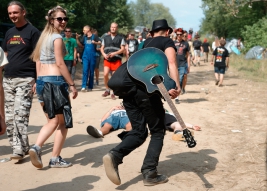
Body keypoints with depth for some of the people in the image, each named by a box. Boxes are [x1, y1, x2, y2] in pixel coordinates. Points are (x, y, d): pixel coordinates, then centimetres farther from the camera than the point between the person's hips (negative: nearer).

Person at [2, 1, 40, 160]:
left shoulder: (32, 31, -4)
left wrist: (38, 80, -14)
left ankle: (20, 149, -3)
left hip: (25, 80, -7)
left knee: (20, 116, -11)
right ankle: (20, 147, 14)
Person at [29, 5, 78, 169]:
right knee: (63, 121, 5)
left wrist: (39, 83, 18)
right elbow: (60, 63, -15)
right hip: (55, 81, -8)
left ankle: (37, 147, -3)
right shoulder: (57, 37, -8)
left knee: (53, 120, 17)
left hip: (42, 81, 8)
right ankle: (56, 159, 7)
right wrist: (72, 85, -12)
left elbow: (37, 61, 16)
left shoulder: (44, 36, 17)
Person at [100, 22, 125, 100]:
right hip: (107, 59, 2)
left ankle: (113, 93, 14)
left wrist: (114, 53, -17)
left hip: (116, 60, -2)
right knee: (105, 74, -16)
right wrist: (104, 54, -5)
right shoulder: (105, 38, 16)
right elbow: (102, 48, 17)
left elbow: (123, 49, -2)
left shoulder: (120, 38, 6)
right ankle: (107, 90, 3)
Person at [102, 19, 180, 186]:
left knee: (139, 132, 12)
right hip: (147, 90, -6)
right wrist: (177, 86, -23)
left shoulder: (145, 43, 29)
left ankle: (115, 155, -13)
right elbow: (171, 63, -10)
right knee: (158, 131, 10)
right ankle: (150, 173, 6)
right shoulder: (167, 41, 10)